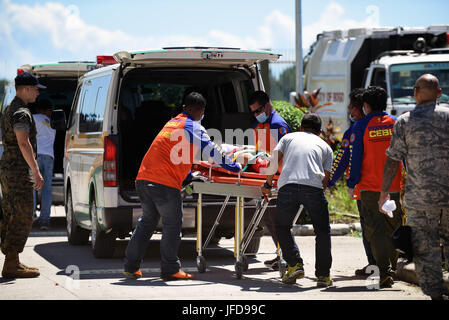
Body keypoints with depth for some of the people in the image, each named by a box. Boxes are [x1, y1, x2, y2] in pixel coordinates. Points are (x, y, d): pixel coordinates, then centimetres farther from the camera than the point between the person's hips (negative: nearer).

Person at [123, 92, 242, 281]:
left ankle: (131, 267, 17)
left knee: (147, 222, 17)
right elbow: (210, 150, -2)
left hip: (143, 179, 8)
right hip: (165, 183, -8)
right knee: (172, 224, 2)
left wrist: (191, 172, 46)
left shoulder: (172, 123, 24)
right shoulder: (193, 127, -2)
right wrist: (233, 166, 10)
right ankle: (169, 270, 3)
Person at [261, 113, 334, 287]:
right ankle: (323, 274, 12)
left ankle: (295, 264, 5)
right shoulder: (325, 146, 29)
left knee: (282, 227, 19)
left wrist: (268, 184, 26)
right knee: (322, 231, 15)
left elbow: (274, 160, 16)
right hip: (314, 187, 0)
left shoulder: (289, 137, 28)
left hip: (287, 186, 0)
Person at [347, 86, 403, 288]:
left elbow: (355, 158, -4)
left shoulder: (361, 127, -3)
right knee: (392, 230, 16)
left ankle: (385, 272, -16)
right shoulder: (396, 124, 5)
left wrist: (351, 184, 4)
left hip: (370, 187, -3)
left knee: (375, 230, -3)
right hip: (394, 187, 3)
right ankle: (391, 268, 24)